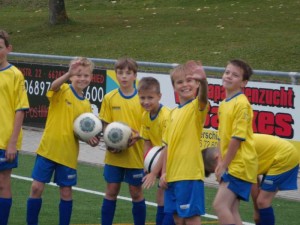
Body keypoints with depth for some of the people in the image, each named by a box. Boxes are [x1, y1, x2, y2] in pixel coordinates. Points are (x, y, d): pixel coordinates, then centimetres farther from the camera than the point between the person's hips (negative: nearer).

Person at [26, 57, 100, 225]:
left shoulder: (86, 105, 7)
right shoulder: (62, 91, -5)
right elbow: (54, 86, -30)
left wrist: (91, 139, -10)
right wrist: (69, 74, -49)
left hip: (68, 154, 3)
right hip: (47, 149, -3)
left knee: (66, 192, 7)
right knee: (37, 188, -2)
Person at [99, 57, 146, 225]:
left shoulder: (142, 98, -4)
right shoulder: (110, 98, 0)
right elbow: (105, 125, 4)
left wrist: (139, 136, -21)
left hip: (136, 154, -1)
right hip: (114, 155, 1)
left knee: (136, 193, 6)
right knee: (111, 192, 6)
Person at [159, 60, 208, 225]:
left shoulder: (198, 106, -5)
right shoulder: (173, 113, 14)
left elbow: (203, 96, -29)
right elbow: (168, 145, 15)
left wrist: (203, 80, -50)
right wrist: (164, 172, 9)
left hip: (189, 173, -7)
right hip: (173, 174, 7)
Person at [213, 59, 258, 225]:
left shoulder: (241, 104, -14)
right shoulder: (223, 104, 12)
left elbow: (237, 138, -17)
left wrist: (224, 165, -14)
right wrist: (220, 163, 9)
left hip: (239, 165, -9)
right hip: (230, 166, 9)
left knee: (220, 205, -15)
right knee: (231, 210, 8)